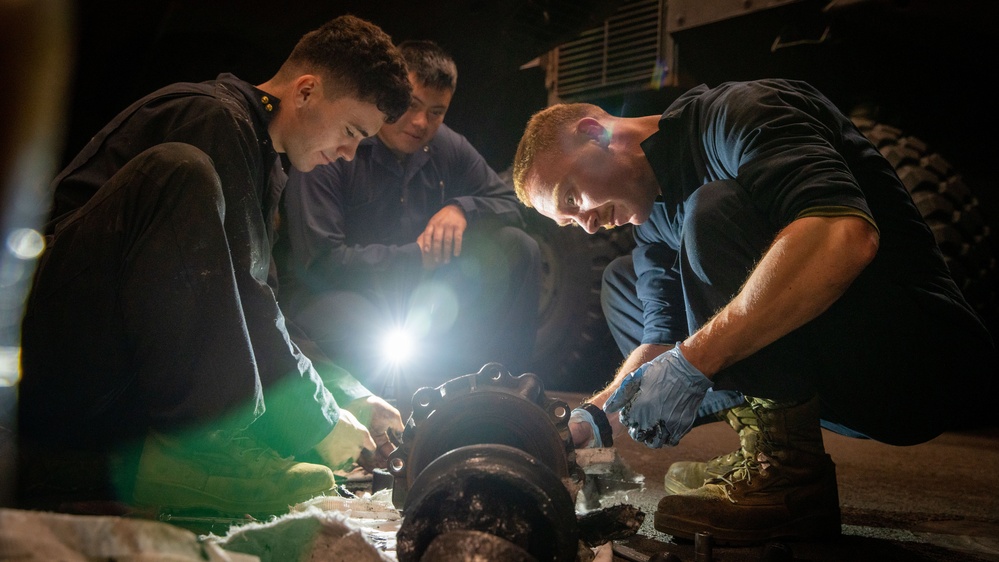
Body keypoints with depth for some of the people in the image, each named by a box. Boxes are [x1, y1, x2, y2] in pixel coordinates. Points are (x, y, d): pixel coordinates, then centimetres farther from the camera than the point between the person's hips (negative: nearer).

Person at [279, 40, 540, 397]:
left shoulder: (446, 147, 2)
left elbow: (509, 204, 7)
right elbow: (320, 261, -22)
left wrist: (462, 208, -17)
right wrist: (415, 257, -19)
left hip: (418, 288, 6)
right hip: (329, 291, -6)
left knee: (518, 248, -10)